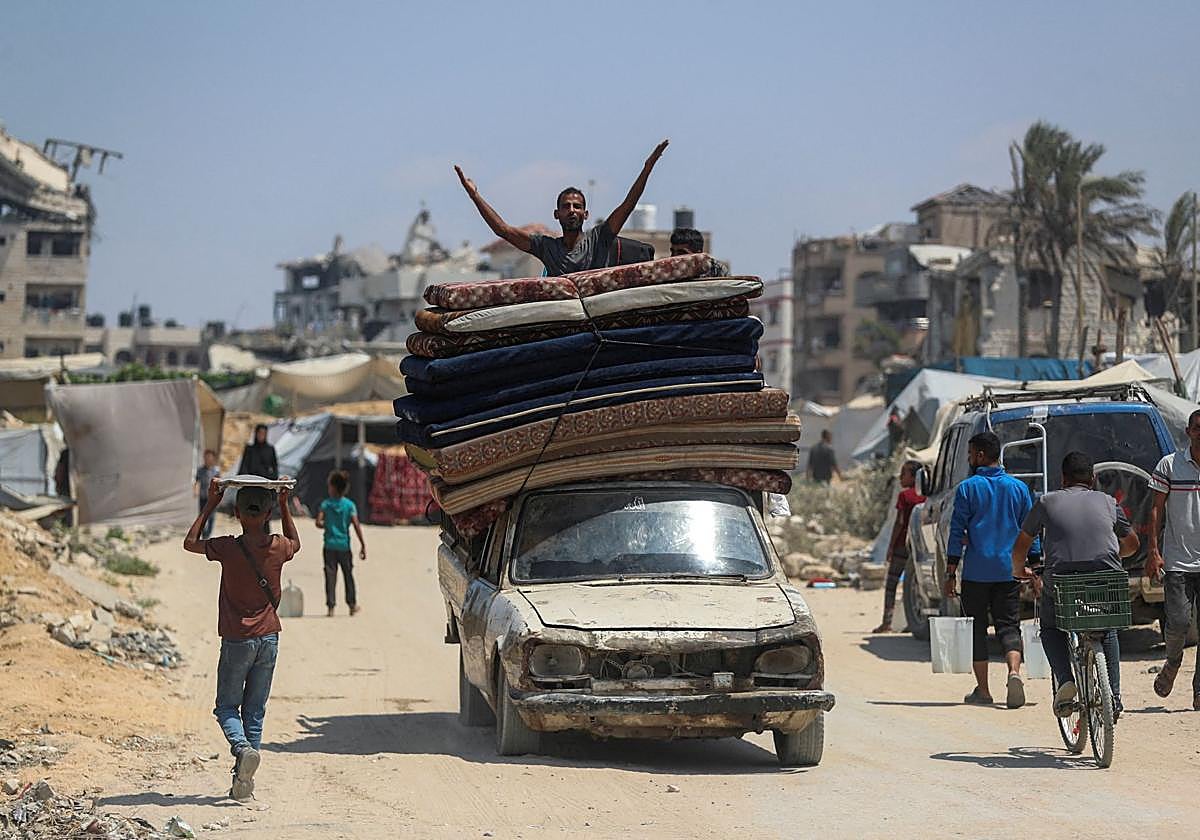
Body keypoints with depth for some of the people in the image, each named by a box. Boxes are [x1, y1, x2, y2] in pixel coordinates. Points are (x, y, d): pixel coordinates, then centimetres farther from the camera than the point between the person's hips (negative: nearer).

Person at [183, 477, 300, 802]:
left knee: (227, 707, 9)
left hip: (237, 640, -3)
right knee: (255, 711, 10)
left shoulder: (228, 548, -13)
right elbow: (295, 543, 22)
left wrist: (211, 505, 5)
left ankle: (243, 749, -22)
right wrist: (285, 505, 21)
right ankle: (244, 782, 8)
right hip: (269, 638, 3)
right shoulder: (277, 547, -4)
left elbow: (190, 543, 4)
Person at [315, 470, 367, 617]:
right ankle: (352, 605, 19)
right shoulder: (350, 505, -3)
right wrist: (363, 545, -6)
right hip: (344, 545, 0)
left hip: (330, 545, 0)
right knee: (348, 575, 13)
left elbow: (318, 523, -9)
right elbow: (356, 526, -8)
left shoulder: (325, 504, -3)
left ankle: (330, 606, -4)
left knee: (330, 575, 2)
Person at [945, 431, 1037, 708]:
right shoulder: (1019, 488, 7)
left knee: (977, 628, 8)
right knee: (1009, 625, 5)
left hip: (976, 571, -2)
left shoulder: (967, 488, -3)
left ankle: (983, 691, 7)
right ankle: (1014, 672, -22)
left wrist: (951, 573, -1)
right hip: (1009, 570, 2)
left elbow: (957, 532, -4)